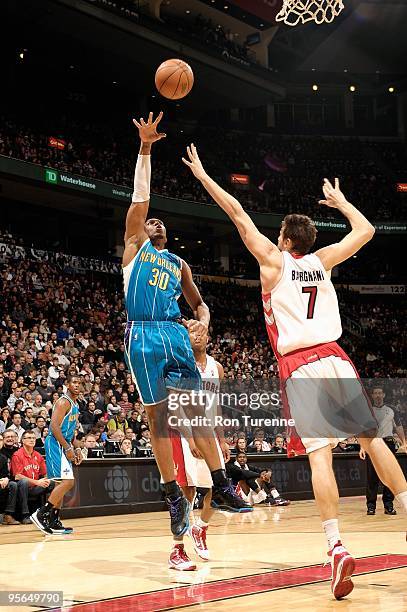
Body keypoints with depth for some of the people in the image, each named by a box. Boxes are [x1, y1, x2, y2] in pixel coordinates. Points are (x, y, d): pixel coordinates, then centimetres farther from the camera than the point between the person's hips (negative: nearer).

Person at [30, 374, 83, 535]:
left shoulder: (75, 405, 18)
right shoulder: (63, 402, -12)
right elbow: (54, 426, -21)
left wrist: (75, 449, 18)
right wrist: (68, 448, -21)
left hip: (65, 446, 10)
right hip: (56, 444, -10)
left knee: (62, 483, 10)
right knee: (67, 481, -17)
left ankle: (54, 522, 13)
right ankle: (41, 514, -14)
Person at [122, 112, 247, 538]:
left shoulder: (179, 264, 24)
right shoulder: (135, 244, 14)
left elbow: (199, 303, 24)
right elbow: (140, 198, 4)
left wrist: (202, 320, -1)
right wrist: (145, 149, -2)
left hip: (177, 335, 3)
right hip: (143, 336, -3)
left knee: (196, 409, -2)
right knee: (157, 416, -2)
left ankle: (221, 486, 2)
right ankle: (174, 498, 2)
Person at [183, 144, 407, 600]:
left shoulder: (274, 260, 7)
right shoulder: (322, 261, 15)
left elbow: (237, 213, 9)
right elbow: (365, 231, 28)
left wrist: (202, 175, 18)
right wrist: (340, 201, 43)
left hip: (299, 367, -4)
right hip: (335, 359, 4)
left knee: (319, 454, -11)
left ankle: (337, 547, -20)